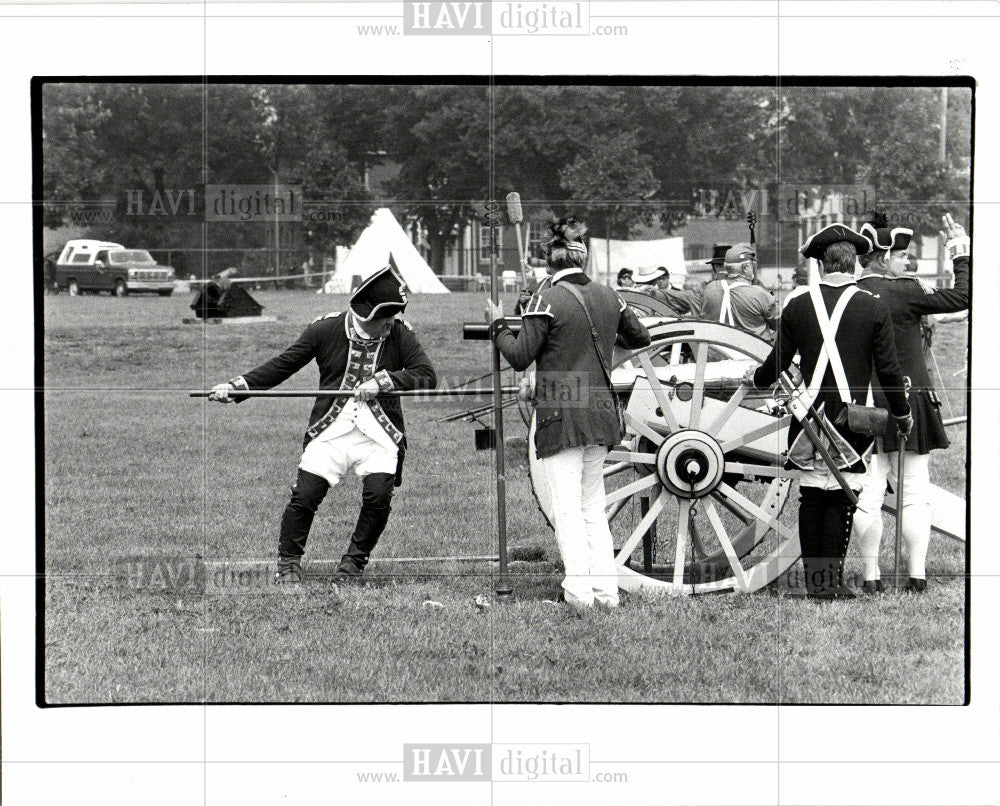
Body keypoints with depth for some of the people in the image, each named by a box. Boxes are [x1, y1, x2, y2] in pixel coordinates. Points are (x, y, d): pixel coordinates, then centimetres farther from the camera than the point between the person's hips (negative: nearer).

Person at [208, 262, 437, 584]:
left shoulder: (399, 334, 1)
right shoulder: (327, 329, 0)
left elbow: (427, 376, -7)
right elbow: (283, 364, 6)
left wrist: (383, 380, -19)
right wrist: (237, 386, -4)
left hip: (379, 434, 0)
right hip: (330, 429, 0)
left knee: (378, 495, -18)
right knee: (305, 495, -11)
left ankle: (354, 564, 5)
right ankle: (288, 563, 13)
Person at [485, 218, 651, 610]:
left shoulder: (548, 300, -12)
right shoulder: (607, 296, 6)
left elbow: (520, 357, -12)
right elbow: (640, 338, 20)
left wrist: (497, 325, 4)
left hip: (561, 416, -6)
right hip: (600, 412, 6)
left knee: (567, 507, -5)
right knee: (594, 506, 14)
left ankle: (578, 591, -10)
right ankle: (605, 589, 11)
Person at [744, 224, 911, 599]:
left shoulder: (798, 306, 1)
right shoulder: (874, 308, -4)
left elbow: (777, 364, 6)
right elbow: (888, 370, -2)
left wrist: (754, 378, 28)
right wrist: (902, 414, 11)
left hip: (810, 411, 2)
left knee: (811, 496, 9)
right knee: (841, 498, 1)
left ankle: (814, 578, 11)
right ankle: (832, 579, 0)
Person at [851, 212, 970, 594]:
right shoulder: (903, 292, -12)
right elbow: (962, 297, -11)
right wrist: (962, 255, 1)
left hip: (862, 404, 4)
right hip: (908, 402, -4)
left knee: (867, 493, 4)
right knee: (916, 493, 4)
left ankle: (871, 575, 6)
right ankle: (917, 573, 5)